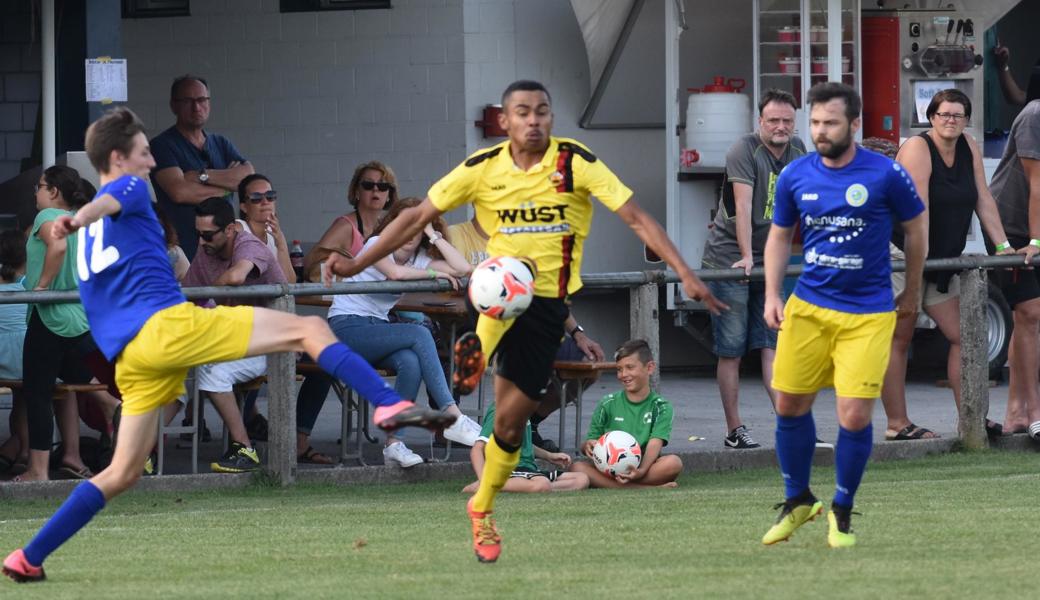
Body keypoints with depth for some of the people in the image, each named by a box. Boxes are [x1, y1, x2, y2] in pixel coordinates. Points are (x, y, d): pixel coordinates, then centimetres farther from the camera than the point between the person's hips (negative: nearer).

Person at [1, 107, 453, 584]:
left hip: (128, 355, 8)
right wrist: (78, 219, -41)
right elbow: (106, 204, -20)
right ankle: (389, 404, -24)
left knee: (122, 473, 12)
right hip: (167, 324, -8)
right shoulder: (129, 188, 5)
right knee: (309, 330, -7)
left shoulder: (90, 237, 28)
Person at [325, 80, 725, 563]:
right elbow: (418, 218, 4)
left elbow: (636, 219, -11)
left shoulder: (577, 163, -8)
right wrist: (357, 264, -1)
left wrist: (686, 275, -19)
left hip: (548, 304, 0)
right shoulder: (483, 169, -2)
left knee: (510, 421, 0)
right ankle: (479, 346, -47)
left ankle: (482, 510, 20)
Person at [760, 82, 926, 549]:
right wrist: (772, 295, 3)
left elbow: (915, 228, 5)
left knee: (855, 416, -9)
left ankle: (842, 512, 12)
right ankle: (797, 502, 26)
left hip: (867, 314, -3)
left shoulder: (886, 174, -10)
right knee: (790, 406, 5)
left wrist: (912, 292, 13)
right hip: (807, 308, 3)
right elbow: (780, 235, 14)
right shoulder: (794, 176, 0)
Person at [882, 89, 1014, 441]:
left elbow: (983, 200, 7)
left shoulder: (969, 149, 7)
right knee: (898, 340, -3)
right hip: (900, 255, -8)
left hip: (940, 261, 8)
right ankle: (897, 425, -3)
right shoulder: (918, 149, -15)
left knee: (962, 335, 3)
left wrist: (1003, 247, 0)